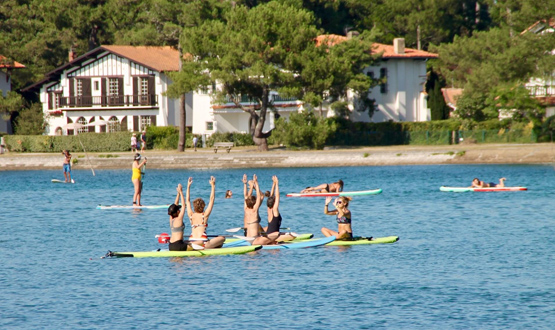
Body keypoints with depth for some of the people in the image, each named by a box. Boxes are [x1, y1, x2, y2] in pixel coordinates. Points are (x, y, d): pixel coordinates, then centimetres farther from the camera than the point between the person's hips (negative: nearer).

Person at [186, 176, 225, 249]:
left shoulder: (191, 216, 8)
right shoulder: (205, 215, -2)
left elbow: (187, 201, 20)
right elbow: (211, 199, 2)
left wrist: (188, 186, 24)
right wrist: (213, 185, 7)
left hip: (191, 241, 6)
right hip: (203, 241, -6)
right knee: (222, 238, 6)